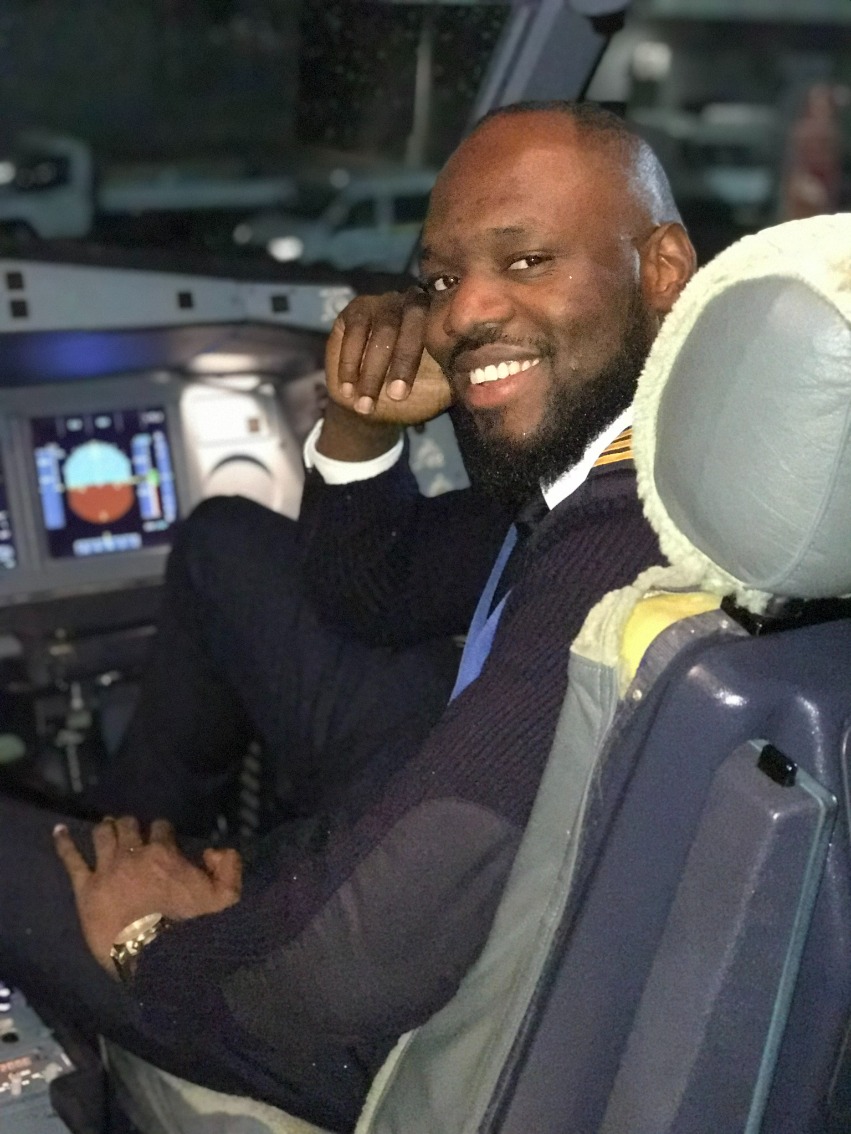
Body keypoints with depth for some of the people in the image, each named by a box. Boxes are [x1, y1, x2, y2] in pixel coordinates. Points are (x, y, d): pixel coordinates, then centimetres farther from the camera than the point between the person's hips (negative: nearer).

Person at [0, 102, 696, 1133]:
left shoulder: (638, 562, -36)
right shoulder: (579, 437, -7)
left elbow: (346, 976, -36)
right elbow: (370, 595, 9)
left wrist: (151, 941, -14)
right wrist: (358, 430, -11)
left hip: (407, 1026, -8)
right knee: (223, 546, 17)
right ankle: (136, 846, 33)